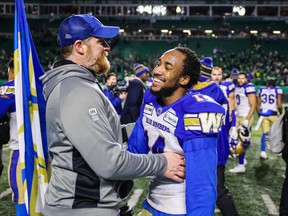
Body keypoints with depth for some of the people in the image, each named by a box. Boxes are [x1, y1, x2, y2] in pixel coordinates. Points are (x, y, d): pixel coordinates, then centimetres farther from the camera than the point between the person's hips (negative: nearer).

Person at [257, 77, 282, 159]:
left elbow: (258, 104, 7)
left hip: (263, 114, 3)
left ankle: (263, 151, -5)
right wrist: (281, 114, 10)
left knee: (265, 133, 5)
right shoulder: (277, 90, -2)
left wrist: (259, 115, 17)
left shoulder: (261, 90, 6)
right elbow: (279, 105, -7)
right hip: (273, 114, -3)